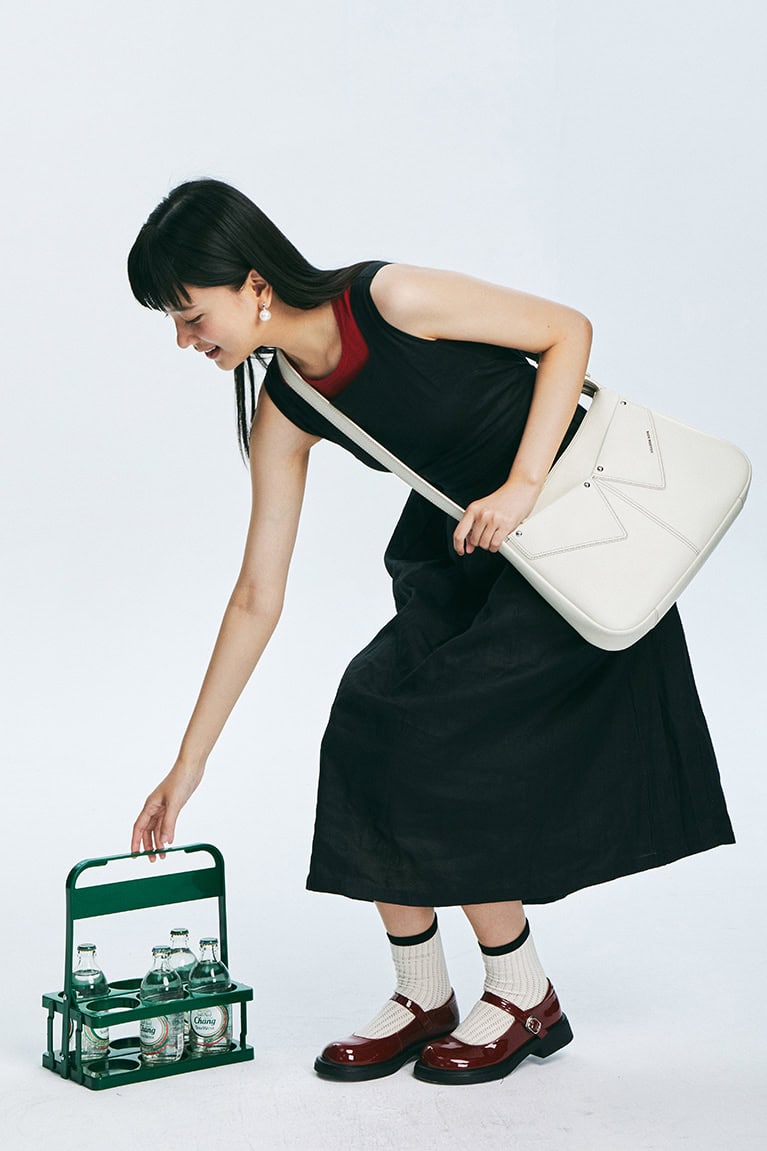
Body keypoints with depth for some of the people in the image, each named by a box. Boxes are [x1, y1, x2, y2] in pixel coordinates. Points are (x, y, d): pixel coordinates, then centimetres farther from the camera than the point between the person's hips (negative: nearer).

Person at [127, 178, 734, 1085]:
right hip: (458, 548, 6)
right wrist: (188, 765, 2)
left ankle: (525, 997, 7)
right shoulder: (284, 410, -3)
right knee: (367, 731, -7)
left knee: (435, 747, -13)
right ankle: (423, 997, 10)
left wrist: (523, 483, -24)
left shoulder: (393, 300, -22)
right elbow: (257, 600, 0)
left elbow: (567, 331, -13)